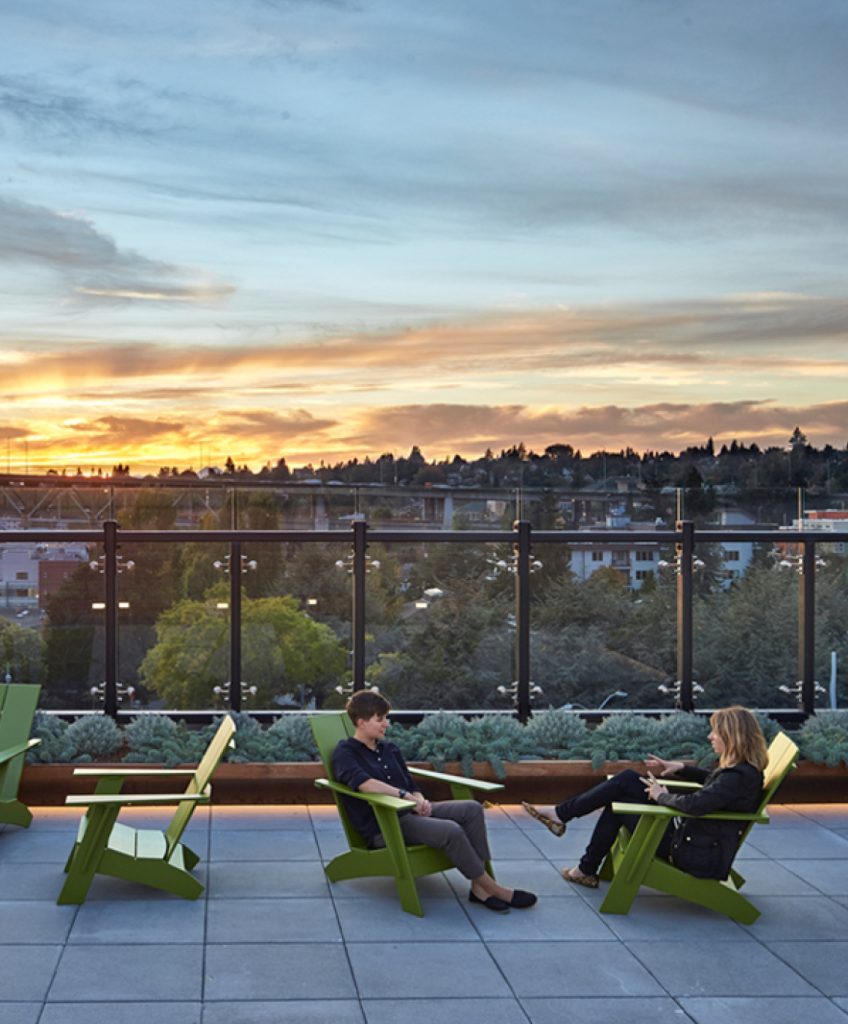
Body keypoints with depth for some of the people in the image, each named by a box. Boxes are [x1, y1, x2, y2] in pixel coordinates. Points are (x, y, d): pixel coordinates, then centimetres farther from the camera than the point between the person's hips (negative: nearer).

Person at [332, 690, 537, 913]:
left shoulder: (389, 749, 19)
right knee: (450, 831, -29)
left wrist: (420, 801, -8)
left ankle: (479, 887, -18)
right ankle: (490, 887, -13)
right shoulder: (345, 754, -5)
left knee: (472, 809, -13)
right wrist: (405, 795, -30)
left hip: (409, 812, 8)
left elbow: (411, 785, 16)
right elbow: (364, 783, -25)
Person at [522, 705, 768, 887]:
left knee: (619, 805, -1)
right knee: (627, 780, 4)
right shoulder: (742, 769, 5)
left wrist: (662, 795, -17)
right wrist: (681, 768, 13)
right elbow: (713, 782, 28)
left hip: (701, 857, -9)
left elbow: (694, 804, -36)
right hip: (688, 835, 9)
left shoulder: (738, 777, -25)